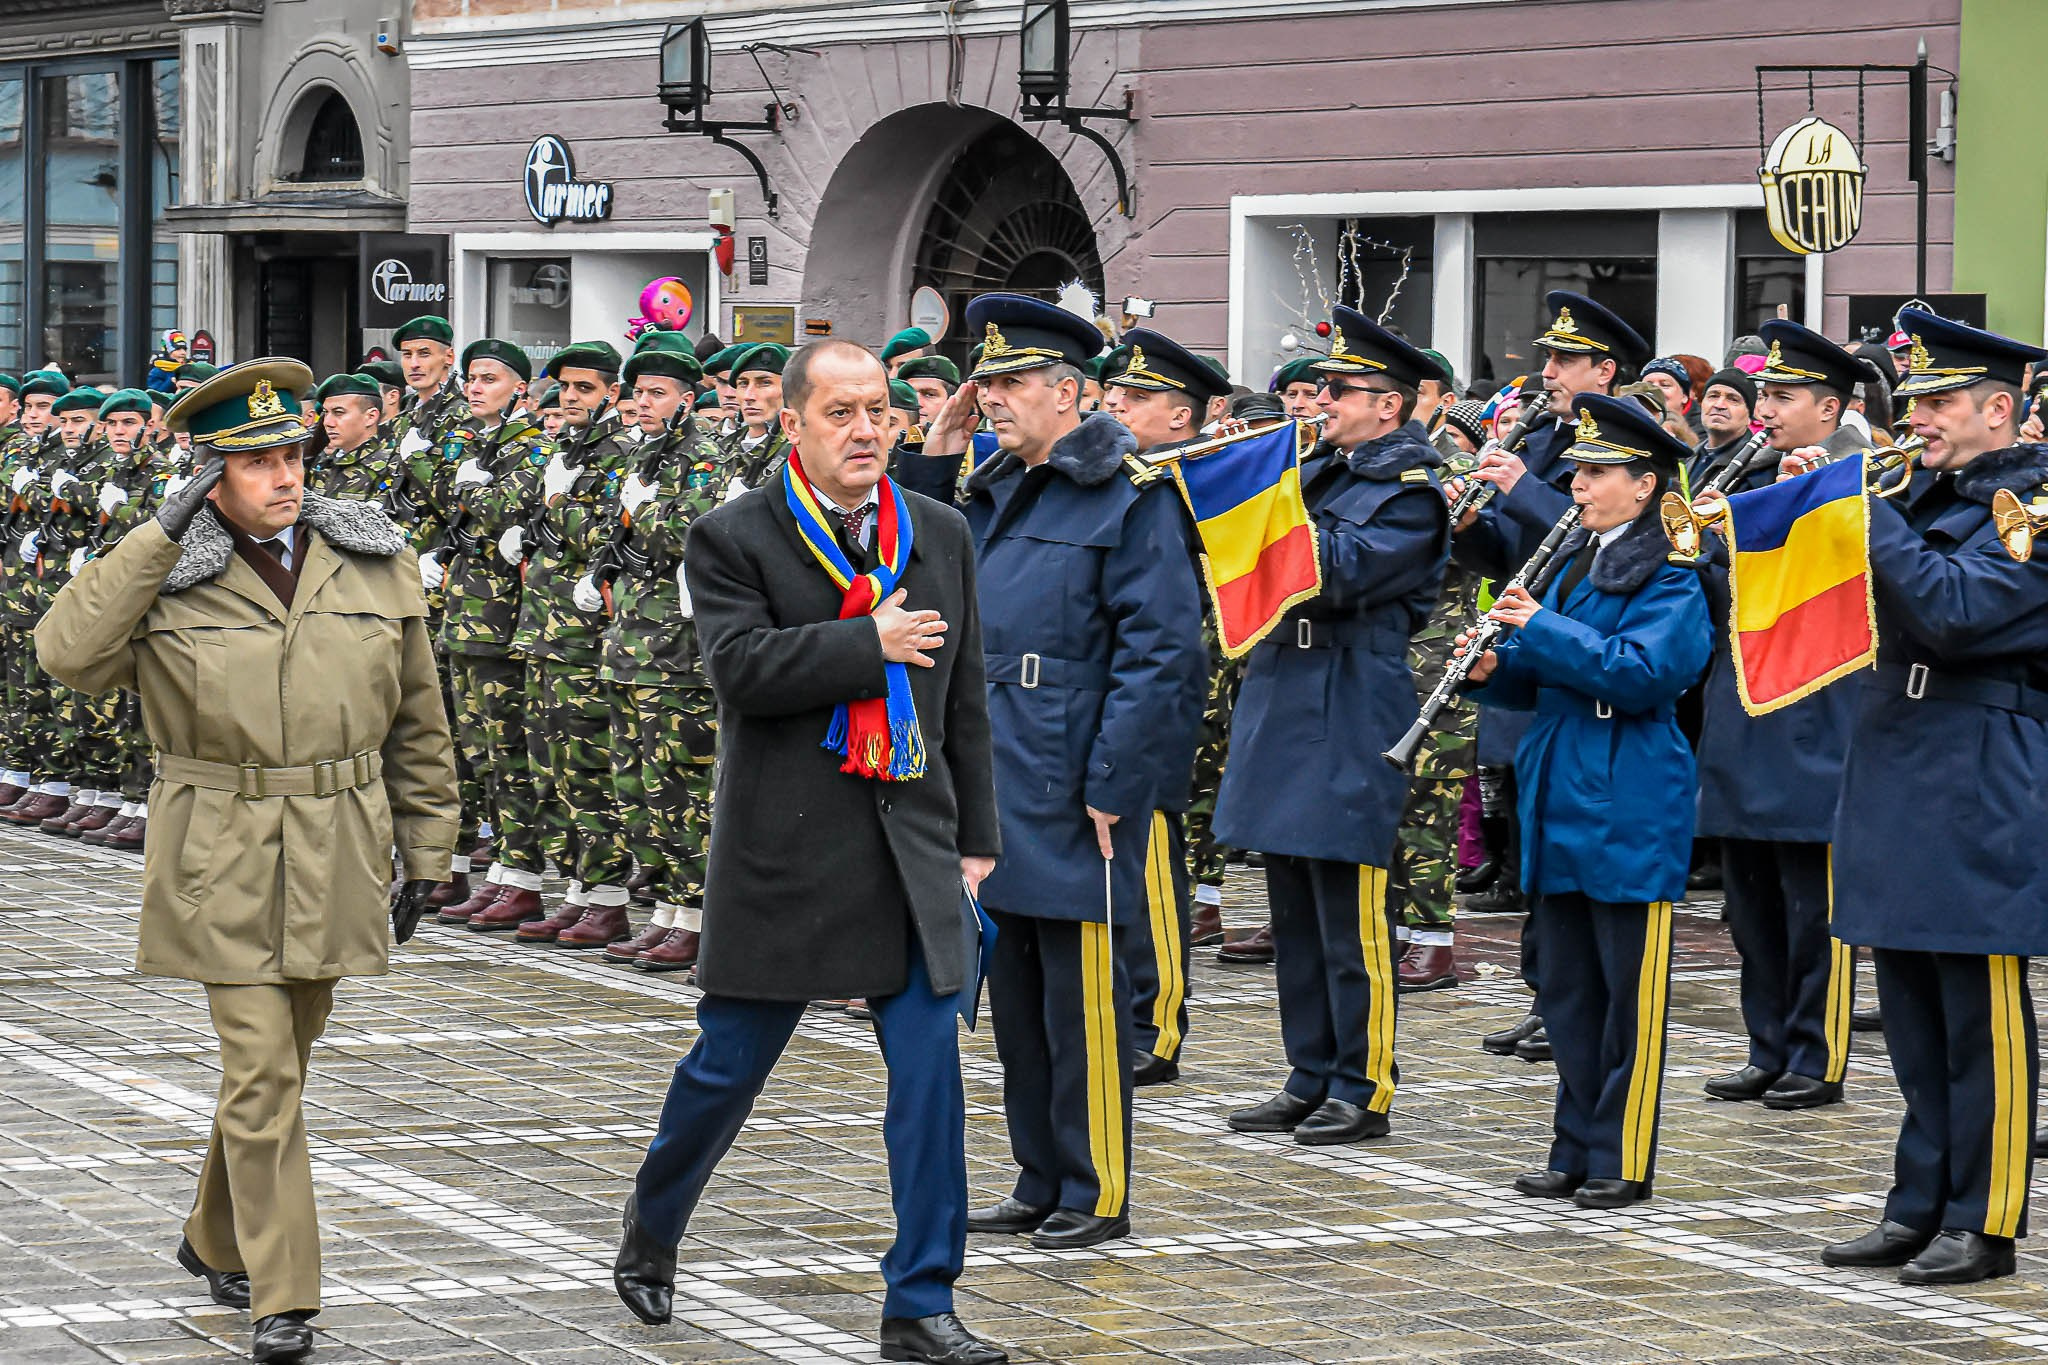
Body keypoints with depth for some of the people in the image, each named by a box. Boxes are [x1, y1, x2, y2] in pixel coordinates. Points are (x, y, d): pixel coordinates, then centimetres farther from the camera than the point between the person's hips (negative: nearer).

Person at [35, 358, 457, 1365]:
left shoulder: (375, 566, 4)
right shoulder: (169, 582, -4)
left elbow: (416, 725, 11)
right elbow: (67, 652, -22)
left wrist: (426, 854, 10)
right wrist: (160, 535, -20)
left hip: (334, 864, 3)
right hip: (223, 866, -3)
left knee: (282, 1058, 15)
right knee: (260, 1074, -8)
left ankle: (217, 1242, 36)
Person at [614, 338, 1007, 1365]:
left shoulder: (939, 536, 10)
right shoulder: (733, 539, -3)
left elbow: (964, 698, 13)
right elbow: (739, 665, -18)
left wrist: (975, 837, 11)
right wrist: (869, 642, -19)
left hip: (913, 839, 4)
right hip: (784, 845, -3)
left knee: (930, 1076, -2)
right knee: (729, 1062, 8)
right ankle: (651, 1231, 34)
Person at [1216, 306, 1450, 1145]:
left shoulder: (1409, 493, -9)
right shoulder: (1320, 472, 15)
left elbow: (1337, 571, -21)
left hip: (1348, 722, -8)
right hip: (1284, 707, 8)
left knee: (1348, 918, -4)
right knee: (1295, 914, 12)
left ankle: (1363, 1090, 2)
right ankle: (1311, 1081, 19)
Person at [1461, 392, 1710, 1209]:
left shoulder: (1671, 578, -9)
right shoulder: (1572, 564, 15)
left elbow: (1641, 674, -23)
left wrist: (1542, 628, -21)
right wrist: (1496, 666, 0)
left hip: (1629, 813, -8)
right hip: (1562, 806, 8)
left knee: (1628, 996, -1)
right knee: (1566, 990, 11)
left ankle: (1621, 1161, 4)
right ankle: (1576, 1150, 18)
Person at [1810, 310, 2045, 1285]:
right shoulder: (1926, 493, 13)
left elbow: (1953, 608, -23)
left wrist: (1871, 509, -19)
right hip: (1897, 769, 8)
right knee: (1913, 1014, 13)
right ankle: (1920, 1206, 20)